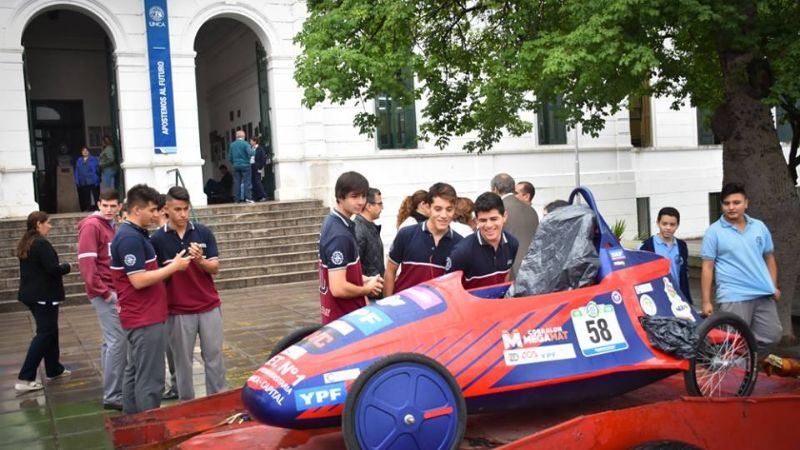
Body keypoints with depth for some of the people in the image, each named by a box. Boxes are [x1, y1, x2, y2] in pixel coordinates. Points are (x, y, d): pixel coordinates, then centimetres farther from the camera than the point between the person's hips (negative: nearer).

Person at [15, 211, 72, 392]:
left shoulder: (25, 243, 12)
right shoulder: (42, 244, -18)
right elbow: (53, 269, -23)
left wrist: (58, 268, 13)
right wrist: (66, 267, -4)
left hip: (31, 294, 10)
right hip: (44, 295, -10)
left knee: (49, 330, 18)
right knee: (45, 333, -6)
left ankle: (54, 369, 27)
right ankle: (24, 379, -9)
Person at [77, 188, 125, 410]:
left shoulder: (110, 226, 16)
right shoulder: (92, 225, -11)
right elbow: (86, 262, -19)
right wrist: (103, 292, -18)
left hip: (113, 291, 9)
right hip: (105, 293, -9)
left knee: (112, 341, 12)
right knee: (118, 341, -8)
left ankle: (113, 388, 20)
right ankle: (112, 396, -3)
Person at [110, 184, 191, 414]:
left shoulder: (133, 234, 13)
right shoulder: (130, 238, -19)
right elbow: (139, 280, -23)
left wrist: (169, 265, 8)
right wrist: (173, 267, -17)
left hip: (139, 316, 11)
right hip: (145, 318, -11)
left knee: (135, 373, 17)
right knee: (150, 379, -5)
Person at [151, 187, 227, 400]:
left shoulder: (203, 232, 0)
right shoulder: (157, 239, -3)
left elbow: (215, 268, -2)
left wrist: (200, 261, -20)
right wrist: (174, 266, -16)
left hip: (209, 306, 1)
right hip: (178, 311, -1)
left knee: (214, 356, 7)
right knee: (183, 360, 8)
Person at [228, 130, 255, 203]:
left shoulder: (232, 145, 8)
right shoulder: (245, 143, -8)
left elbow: (230, 157, 11)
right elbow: (250, 153, -19)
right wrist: (254, 151, 2)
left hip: (236, 166, 4)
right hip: (245, 165, -4)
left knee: (237, 183, 6)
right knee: (246, 182, -4)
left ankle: (237, 199, 5)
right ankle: (248, 198, -11)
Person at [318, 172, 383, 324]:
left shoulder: (332, 222, 5)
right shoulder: (340, 235, -24)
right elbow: (339, 288, -28)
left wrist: (362, 279, 6)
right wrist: (367, 289, -11)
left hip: (339, 313, 9)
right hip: (343, 317, -9)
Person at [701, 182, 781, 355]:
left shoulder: (759, 227, 9)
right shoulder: (714, 232, -4)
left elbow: (769, 258, 17)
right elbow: (707, 267, -5)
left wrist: (774, 287, 7)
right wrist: (706, 301, -9)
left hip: (764, 295, 5)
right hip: (733, 298, -5)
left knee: (771, 336, 6)